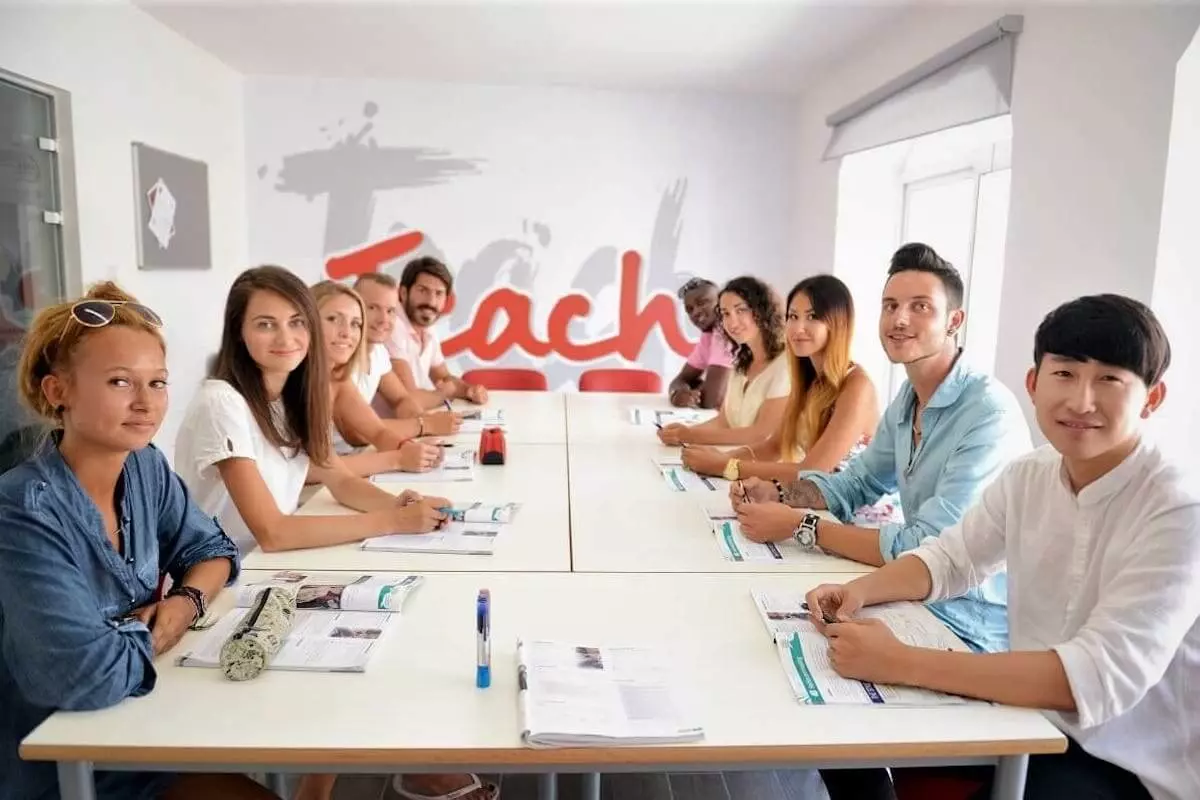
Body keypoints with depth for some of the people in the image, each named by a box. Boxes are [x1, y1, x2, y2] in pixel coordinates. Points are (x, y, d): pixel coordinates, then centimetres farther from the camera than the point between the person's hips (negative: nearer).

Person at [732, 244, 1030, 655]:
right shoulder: (907, 399, 4)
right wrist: (781, 494, -4)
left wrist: (801, 525, -22)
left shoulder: (989, 413, -24)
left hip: (972, 633, -7)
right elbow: (855, 484, 15)